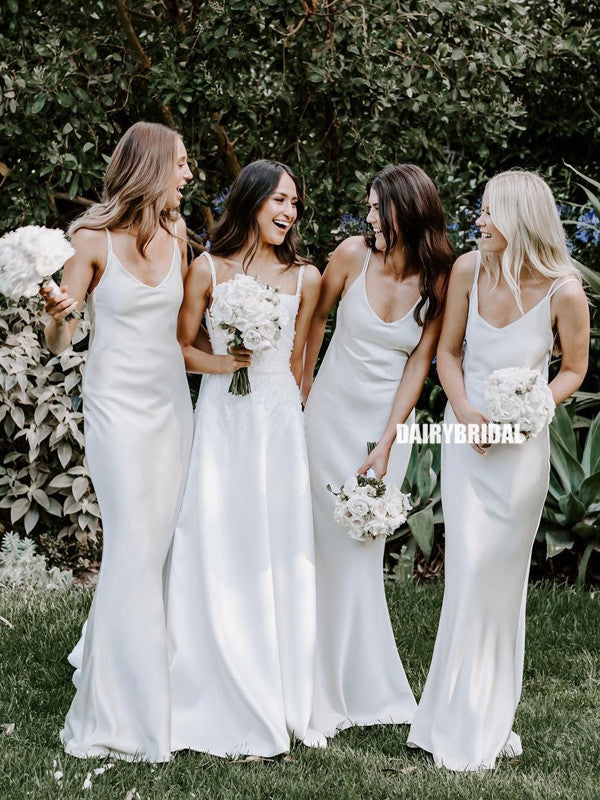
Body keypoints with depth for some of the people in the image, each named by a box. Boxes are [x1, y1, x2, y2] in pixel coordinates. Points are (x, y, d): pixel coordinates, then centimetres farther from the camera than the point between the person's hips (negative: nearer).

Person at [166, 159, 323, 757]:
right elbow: (180, 349, 7)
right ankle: (232, 714, 6)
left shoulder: (304, 277, 8)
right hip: (223, 421, -2)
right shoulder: (208, 270, 1)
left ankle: (284, 704, 13)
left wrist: (304, 427, 13)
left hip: (283, 422, 2)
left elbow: (299, 361, 14)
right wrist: (223, 360, -11)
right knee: (223, 560, -2)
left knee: (281, 557, 3)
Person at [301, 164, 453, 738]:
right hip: (333, 415, 0)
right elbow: (313, 319, 5)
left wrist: (386, 444, -8)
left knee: (364, 548, 3)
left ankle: (361, 686, 17)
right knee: (338, 547, -1)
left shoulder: (439, 280, -7)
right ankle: (331, 689, 11)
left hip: (390, 421, 1)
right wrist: (300, 393, 5)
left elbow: (419, 364, -5)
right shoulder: (354, 254, -9)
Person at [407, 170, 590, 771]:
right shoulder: (469, 269, -7)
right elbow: (447, 351, 4)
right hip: (467, 434, 1)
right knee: (469, 569, -4)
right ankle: (462, 725, 9)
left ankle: (490, 716, 22)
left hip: (523, 445, -1)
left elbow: (574, 370, 2)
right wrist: (464, 410, -11)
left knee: (504, 575, 7)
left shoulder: (563, 292, -13)